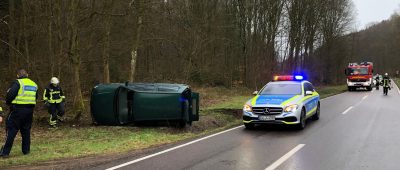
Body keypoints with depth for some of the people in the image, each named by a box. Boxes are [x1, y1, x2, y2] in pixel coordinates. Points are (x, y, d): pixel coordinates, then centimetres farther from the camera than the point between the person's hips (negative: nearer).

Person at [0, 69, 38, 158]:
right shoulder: (34, 84, 14)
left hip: (17, 110, -6)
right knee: (26, 130, 15)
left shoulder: (18, 83, -7)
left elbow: (10, 94, -16)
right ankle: (26, 150, 19)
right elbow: (35, 97, 18)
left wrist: (8, 102, 1)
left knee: (11, 130, -1)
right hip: (29, 110, 6)